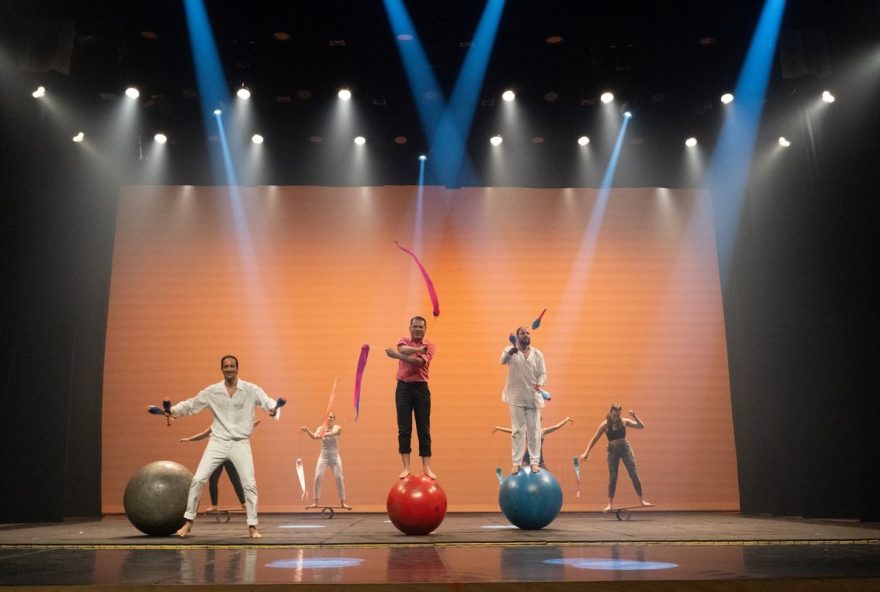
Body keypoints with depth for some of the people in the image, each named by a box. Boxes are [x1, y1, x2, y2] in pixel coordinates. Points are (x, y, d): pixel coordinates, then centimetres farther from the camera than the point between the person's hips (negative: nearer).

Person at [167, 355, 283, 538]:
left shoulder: (251, 390, -4)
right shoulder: (212, 391, 2)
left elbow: (266, 400, -18)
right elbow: (191, 404, 6)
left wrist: (273, 408, -42)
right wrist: (173, 410, -13)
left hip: (240, 443, -1)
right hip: (218, 442, 1)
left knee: (249, 484, -4)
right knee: (198, 479, -5)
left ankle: (252, 527, 8)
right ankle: (188, 522, 12)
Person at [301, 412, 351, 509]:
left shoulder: (337, 427, -7)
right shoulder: (321, 428, -1)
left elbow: (332, 433, -30)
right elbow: (314, 436, -20)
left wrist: (323, 435, -50)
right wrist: (307, 431, -41)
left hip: (335, 457, -1)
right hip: (323, 456, 1)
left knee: (339, 478, -2)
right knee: (317, 477, -10)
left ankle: (343, 502, 7)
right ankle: (315, 502, -4)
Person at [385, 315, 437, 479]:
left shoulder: (429, 346, 3)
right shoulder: (403, 341, 9)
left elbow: (419, 361, -15)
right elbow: (404, 350, -16)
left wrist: (398, 356, -20)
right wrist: (420, 348, -13)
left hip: (421, 388, -1)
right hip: (403, 387, 1)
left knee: (424, 429, 1)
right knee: (404, 429, -1)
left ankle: (427, 467, 4)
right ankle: (406, 467, 3)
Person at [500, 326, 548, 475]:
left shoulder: (537, 354, 7)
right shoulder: (510, 351, -1)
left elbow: (543, 373, 4)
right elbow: (503, 360, -23)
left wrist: (540, 383, -19)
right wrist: (512, 351, -45)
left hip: (533, 397, 2)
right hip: (516, 397, -2)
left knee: (534, 430, 2)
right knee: (517, 431, 1)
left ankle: (534, 462, 9)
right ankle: (517, 463, 5)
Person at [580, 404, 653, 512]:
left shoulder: (624, 421, -7)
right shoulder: (605, 425, -11)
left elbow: (641, 426, -6)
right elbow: (595, 439, -7)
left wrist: (634, 416, -22)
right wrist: (586, 452, -12)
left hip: (625, 448, 1)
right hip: (613, 450, -1)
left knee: (634, 474, -1)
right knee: (612, 477, -1)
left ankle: (642, 500, 8)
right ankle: (610, 504, 6)